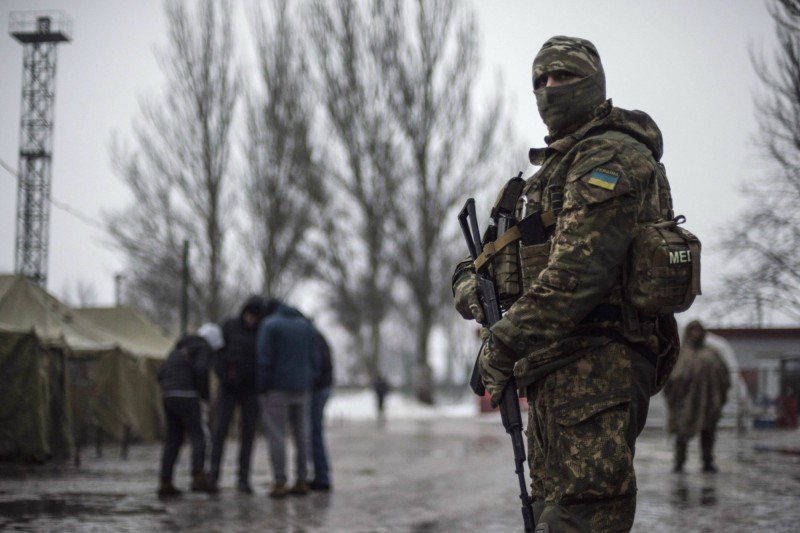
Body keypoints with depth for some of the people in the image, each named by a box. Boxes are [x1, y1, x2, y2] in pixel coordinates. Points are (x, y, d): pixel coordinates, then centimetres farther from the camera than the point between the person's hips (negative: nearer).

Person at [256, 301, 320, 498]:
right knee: (302, 436, 8)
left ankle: (279, 483, -7)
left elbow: (265, 359, -11)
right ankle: (301, 482, 8)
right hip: (302, 389, 5)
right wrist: (311, 383, 12)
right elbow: (314, 358, 8)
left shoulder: (269, 325, -5)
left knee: (276, 436, -3)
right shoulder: (306, 325, 11)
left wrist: (262, 388, -6)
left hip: (277, 388, -5)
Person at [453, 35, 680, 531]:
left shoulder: (612, 157, -10)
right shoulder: (559, 165, 24)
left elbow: (578, 268, -22)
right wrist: (471, 276, 7)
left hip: (595, 369, -11)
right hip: (556, 372, 11)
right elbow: (506, 243, 29)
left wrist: (505, 342, -21)